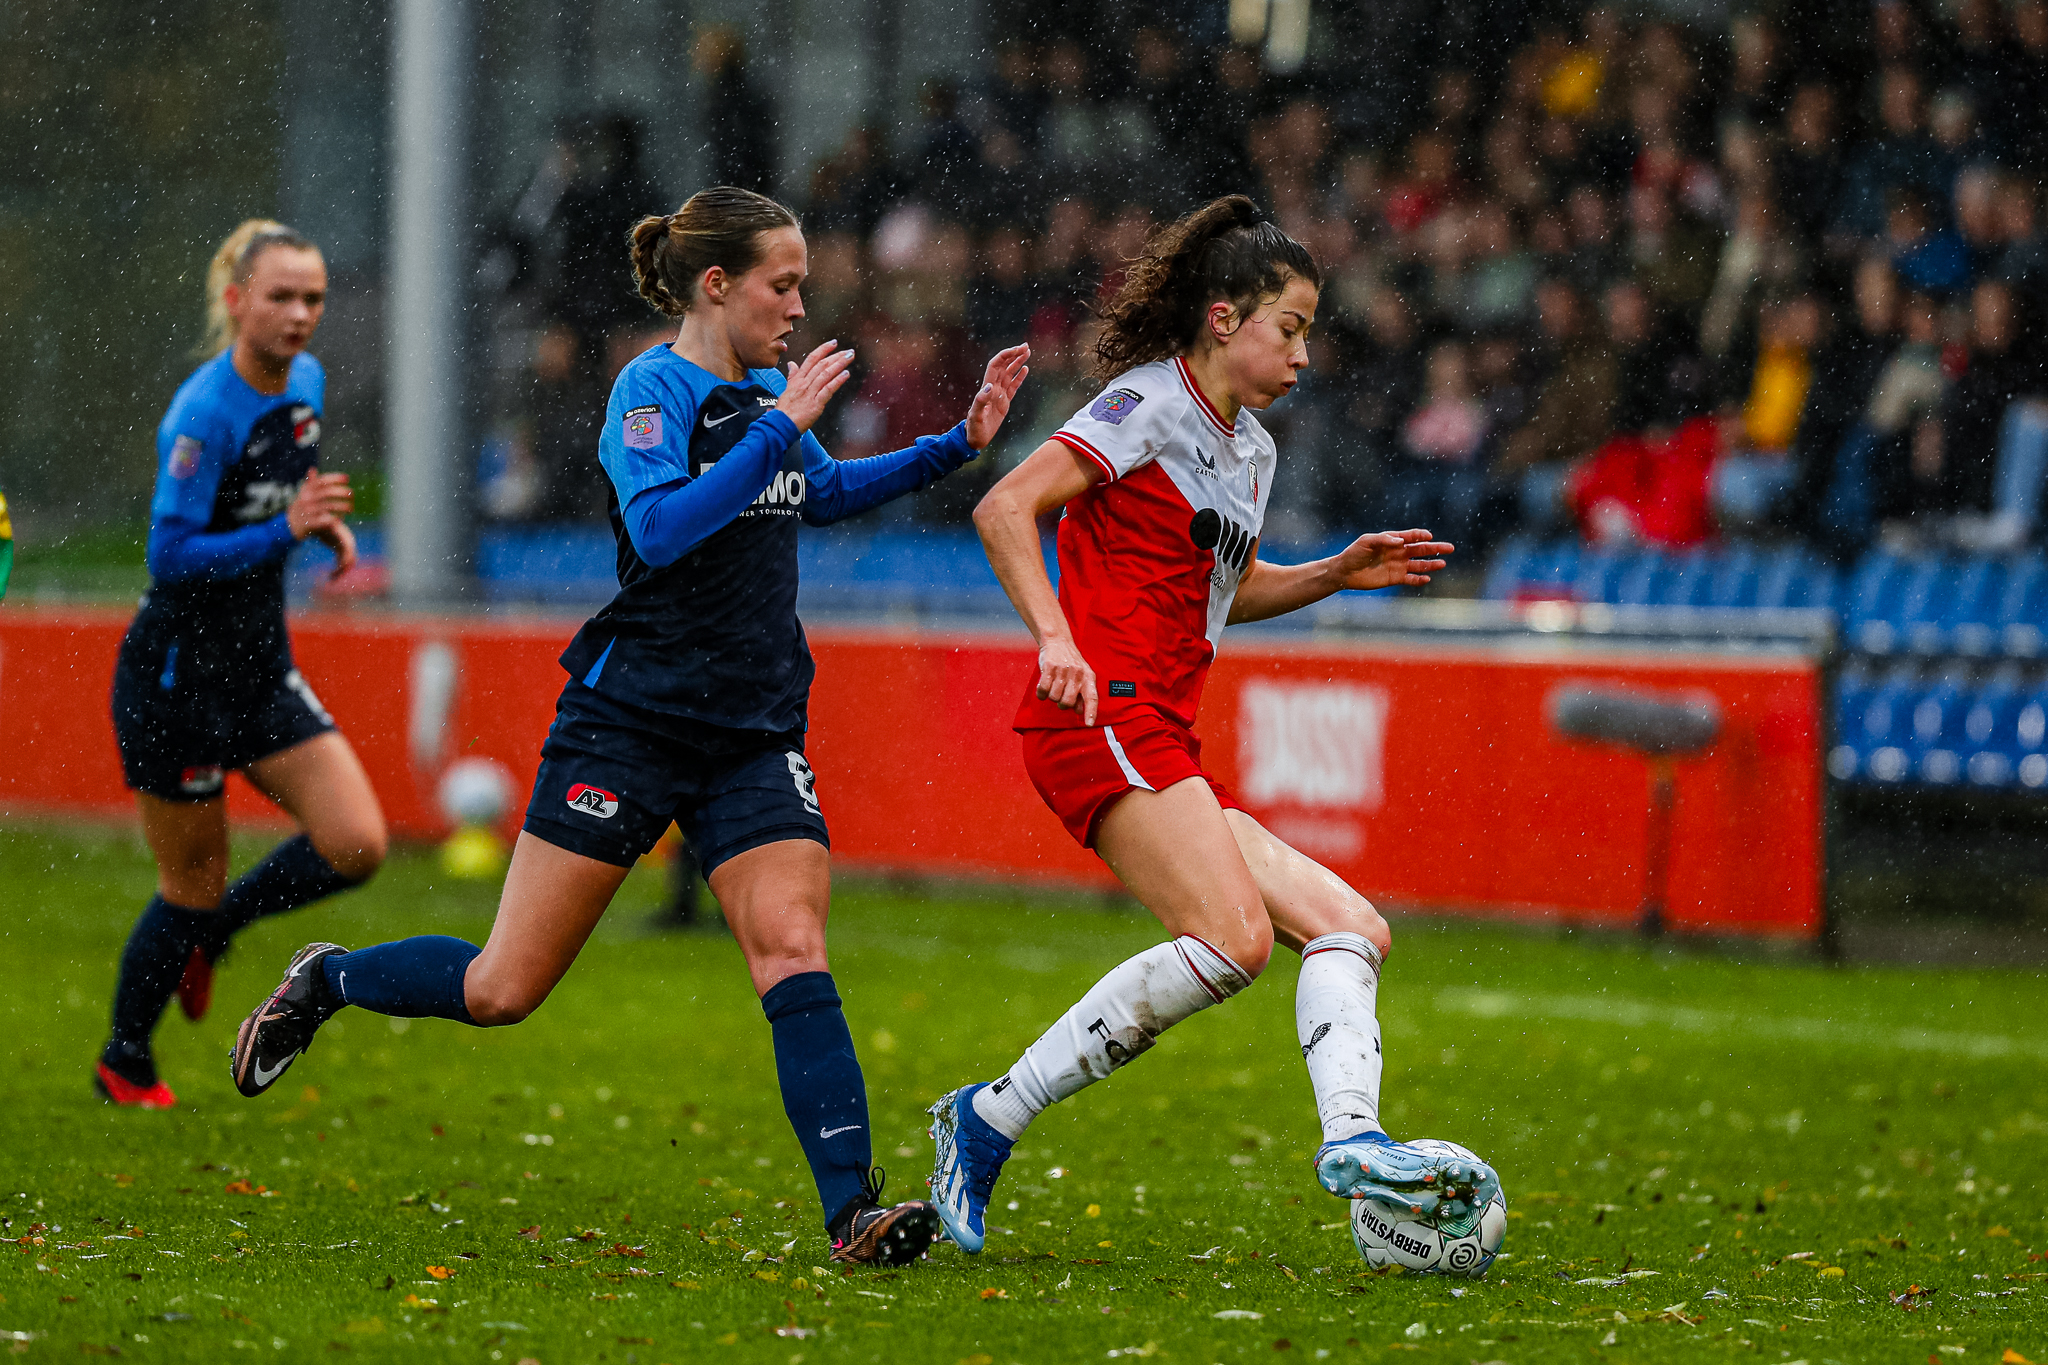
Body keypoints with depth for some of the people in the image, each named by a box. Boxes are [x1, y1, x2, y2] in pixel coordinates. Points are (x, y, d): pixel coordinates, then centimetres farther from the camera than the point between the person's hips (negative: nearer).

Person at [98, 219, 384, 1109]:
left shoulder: (306, 382, 2)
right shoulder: (205, 412, -22)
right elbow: (171, 556, -23)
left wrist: (327, 524, 2)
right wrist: (286, 531, -31)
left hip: (261, 666, 7)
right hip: (177, 675, -7)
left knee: (356, 845, -5)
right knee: (192, 885, 4)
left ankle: (212, 931, 22)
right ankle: (124, 1062, 27)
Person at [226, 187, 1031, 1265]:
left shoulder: (767, 394, 12)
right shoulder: (653, 388, -11)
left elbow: (821, 493, 32)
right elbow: (657, 529, -28)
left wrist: (958, 443, 25)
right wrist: (781, 426, -27)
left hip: (754, 736, 6)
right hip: (630, 723, -6)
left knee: (790, 950, -15)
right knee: (503, 990, 0)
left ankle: (854, 1214, -20)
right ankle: (324, 981, 27)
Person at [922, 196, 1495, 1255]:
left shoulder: (1250, 451, 22)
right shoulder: (1147, 405, -4)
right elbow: (1004, 510, -13)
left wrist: (1339, 573, 23)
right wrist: (1056, 640, -26)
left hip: (1164, 746, 9)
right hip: (1102, 719, -9)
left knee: (1351, 928, 0)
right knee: (1232, 939, -24)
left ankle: (1351, 1136, -19)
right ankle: (992, 1119, -21)